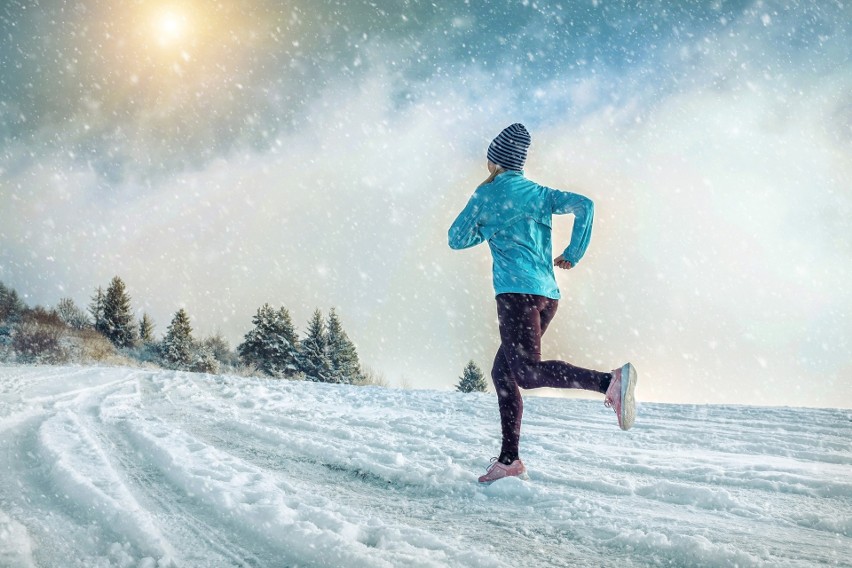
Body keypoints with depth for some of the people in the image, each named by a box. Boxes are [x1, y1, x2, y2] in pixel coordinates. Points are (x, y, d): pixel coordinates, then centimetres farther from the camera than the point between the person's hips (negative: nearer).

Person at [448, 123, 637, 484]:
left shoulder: (487, 194, 4)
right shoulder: (540, 193, 18)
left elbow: (456, 239, 9)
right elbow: (584, 205, 8)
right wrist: (573, 254, 12)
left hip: (517, 290, -8)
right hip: (548, 294, 8)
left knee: (528, 371, -17)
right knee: (502, 372, 13)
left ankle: (610, 382, -36)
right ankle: (509, 459, 10)